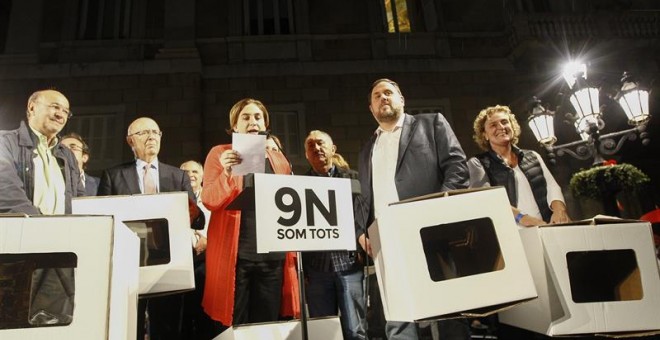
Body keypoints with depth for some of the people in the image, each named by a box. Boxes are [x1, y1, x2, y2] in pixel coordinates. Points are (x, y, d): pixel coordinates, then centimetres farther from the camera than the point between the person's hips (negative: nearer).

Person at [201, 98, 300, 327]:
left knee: (268, 323, 9)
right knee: (235, 325, 3)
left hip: (273, 253, 3)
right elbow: (209, 201, -4)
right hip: (235, 253, -3)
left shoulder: (278, 159, 13)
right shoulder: (220, 154, 4)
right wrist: (226, 173, -22)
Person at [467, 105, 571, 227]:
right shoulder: (477, 163, 5)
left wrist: (559, 210, -13)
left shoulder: (532, 156, 18)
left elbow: (552, 186, 8)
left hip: (546, 228, 4)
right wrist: (522, 218, -23)